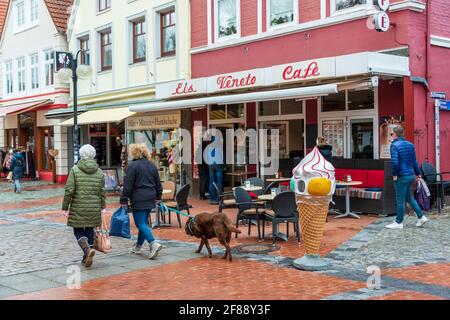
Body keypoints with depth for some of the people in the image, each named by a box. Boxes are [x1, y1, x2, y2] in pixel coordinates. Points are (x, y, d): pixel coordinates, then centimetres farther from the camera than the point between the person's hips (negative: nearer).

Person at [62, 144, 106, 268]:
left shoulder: (75, 170, -8)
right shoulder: (99, 172, 1)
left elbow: (69, 190, -11)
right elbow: (102, 192, 4)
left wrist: (65, 207, -3)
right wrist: (102, 207, 15)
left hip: (78, 208, -3)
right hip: (94, 208, 3)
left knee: (78, 231, 7)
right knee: (90, 231, 14)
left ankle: (87, 249, -18)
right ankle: (86, 257, 17)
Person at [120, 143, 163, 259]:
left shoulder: (133, 166, -10)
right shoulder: (152, 165, 11)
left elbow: (128, 185, -12)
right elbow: (158, 184, 16)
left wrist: (124, 200, -8)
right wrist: (158, 197, 24)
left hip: (138, 199, -7)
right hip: (150, 199, 7)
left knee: (140, 223, -5)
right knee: (144, 222, 16)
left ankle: (154, 243, -21)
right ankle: (138, 246, 26)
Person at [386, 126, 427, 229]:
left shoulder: (395, 145, -14)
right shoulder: (410, 144, 10)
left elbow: (395, 162, -25)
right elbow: (415, 161, 13)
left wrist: (394, 174, -13)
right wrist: (418, 173, 19)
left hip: (401, 177, -8)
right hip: (411, 175, 8)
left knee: (400, 200, 1)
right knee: (409, 197, 21)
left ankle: (399, 223, 9)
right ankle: (421, 217, 19)